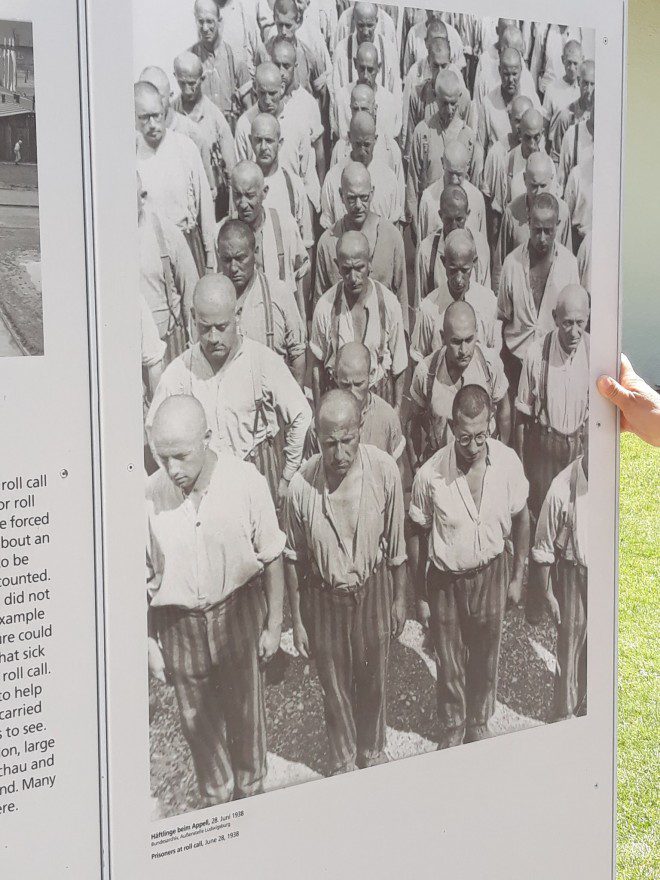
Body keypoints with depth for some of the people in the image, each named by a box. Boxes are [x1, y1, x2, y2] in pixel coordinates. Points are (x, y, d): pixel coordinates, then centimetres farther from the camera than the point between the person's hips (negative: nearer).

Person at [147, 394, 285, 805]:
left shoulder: (246, 482, -18)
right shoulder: (149, 495, -16)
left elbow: (272, 559, -6)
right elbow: (142, 577, -4)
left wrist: (274, 625, -1)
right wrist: (148, 641, 1)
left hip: (240, 615, 0)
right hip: (179, 624, 1)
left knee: (246, 713, 17)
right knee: (198, 721, 17)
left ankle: (250, 792, 44)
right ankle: (216, 800, 42)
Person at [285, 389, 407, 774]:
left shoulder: (384, 470, -20)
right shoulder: (302, 486, -22)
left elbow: (395, 544, -5)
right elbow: (295, 559, -7)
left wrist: (399, 599, 5)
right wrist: (297, 620, 0)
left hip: (373, 591, 1)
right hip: (323, 598, -1)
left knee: (374, 680, 22)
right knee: (335, 687, 19)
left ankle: (373, 751, 51)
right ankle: (344, 760, 46)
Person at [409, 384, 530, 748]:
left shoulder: (508, 462, -17)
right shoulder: (430, 475, -22)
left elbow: (520, 518, 0)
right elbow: (417, 534, -7)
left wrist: (518, 576, 6)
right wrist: (420, 594, -1)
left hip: (491, 574, 2)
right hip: (445, 580, -2)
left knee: (485, 660, 21)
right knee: (450, 667, 15)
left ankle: (479, 725, 47)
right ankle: (452, 733, 41)